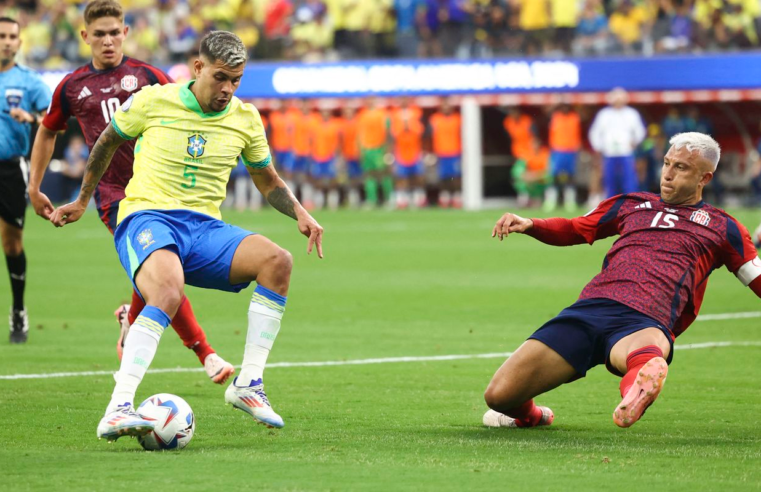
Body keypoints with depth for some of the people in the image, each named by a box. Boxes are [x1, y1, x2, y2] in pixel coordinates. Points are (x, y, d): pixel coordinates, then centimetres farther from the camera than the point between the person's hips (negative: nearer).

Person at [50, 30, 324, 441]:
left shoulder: (245, 119, 9)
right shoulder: (153, 101, -1)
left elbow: (268, 181, 23)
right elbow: (108, 141, 18)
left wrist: (300, 213, 4)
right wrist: (82, 200, 25)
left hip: (204, 227, 4)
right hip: (146, 218, -4)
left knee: (278, 261, -25)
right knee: (168, 293, -38)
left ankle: (248, 384, -17)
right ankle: (117, 410, -43)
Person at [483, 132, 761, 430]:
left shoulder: (722, 227, 22)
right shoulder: (631, 204, 29)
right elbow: (571, 230, 35)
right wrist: (528, 225, 16)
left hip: (645, 323, -3)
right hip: (591, 306, 3)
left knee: (647, 346, -45)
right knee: (499, 394, -6)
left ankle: (643, 379, -77)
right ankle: (527, 414, 25)